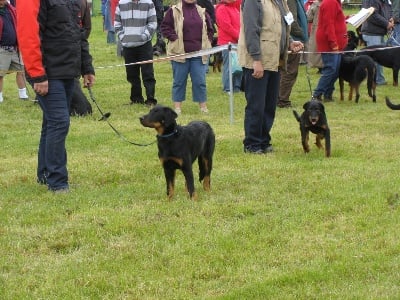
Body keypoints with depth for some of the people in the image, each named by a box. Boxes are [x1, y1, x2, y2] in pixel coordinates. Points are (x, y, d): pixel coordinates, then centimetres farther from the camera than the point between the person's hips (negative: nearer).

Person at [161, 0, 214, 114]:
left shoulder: (202, 12, 9)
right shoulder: (174, 11, -1)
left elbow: (210, 29, 17)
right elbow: (165, 27, -1)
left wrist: (207, 42, 5)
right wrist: (174, 39, -9)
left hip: (198, 54, 2)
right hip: (180, 52, -2)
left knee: (200, 81, 3)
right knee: (179, 81, 5)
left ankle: (203, 106, 12)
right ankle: (177, 107, 11)